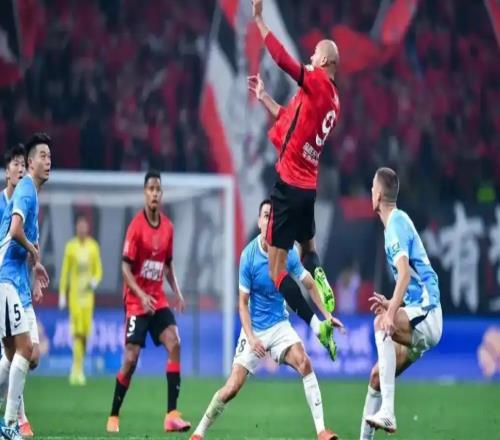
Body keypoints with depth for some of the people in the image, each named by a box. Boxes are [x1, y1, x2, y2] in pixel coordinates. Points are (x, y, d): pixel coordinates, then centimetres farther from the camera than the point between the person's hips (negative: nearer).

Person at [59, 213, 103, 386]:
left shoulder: (93, 247, 5)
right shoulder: (70, 247, -1)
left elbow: (98, 270, 11)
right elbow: (65, 271, 3)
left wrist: (95, 281, -10)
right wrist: (62, 295, 0)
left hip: (88, 293, 2)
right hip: (74, 293, -2)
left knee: (86, 331, 1)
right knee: (77, 331, -11)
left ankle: (78, 368, 16)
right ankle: (77, 369, -11)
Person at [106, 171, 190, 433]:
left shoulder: (167, 226, 5)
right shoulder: (137, 226, -12)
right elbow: (125, 267, -12)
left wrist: (177, 293, 6)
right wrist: (142, 296, -24)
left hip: (158, 299, 5)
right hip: (136, 301, -5)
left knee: (174, 344, -13)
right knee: (131, 359, -8)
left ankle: (172, 415, -15)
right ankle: (113, 417, 9)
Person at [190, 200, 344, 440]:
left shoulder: (288, 253, -8)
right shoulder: (248, 256, -15)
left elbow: (310, 284, 6)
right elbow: (243, 302, -10)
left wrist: (326, 315, -5)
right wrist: (250, 337, -21)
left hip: (279, 325, 2)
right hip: (254, 329, -2)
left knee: (304, 363, -22)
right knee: (232, 387, -9)